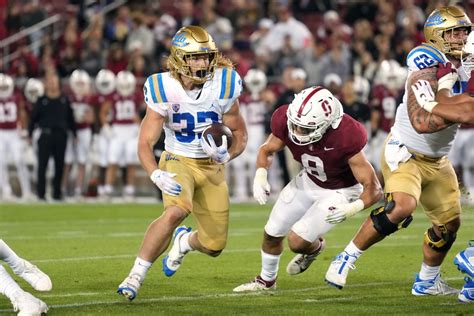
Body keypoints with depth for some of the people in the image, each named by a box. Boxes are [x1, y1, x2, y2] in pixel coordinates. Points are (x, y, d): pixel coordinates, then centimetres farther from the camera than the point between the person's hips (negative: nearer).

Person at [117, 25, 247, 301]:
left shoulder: (224, 87, -14)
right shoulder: (164, 90, -18)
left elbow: (240, 133, 0)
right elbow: (145, 143, -15)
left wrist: (227, 155, -22)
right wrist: (156, 174, -34)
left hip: (212, 166, 3)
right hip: (178, 161, -3)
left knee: (214, 246, 4)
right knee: (176, 211, -35)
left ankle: (184, 242, 42)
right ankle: (136, 275, -24)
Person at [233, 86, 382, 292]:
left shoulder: (345, 140, -40)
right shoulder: (286, 122, -27)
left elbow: (374, 189, -31)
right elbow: (267, 150, -2)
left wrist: (353, 208, -48)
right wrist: (260, 175, -21)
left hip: (340, 191, -5)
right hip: (309, 180, 5)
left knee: (297, 241, -14)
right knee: (272, 233, 10)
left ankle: (315, 247, 24)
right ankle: (266, 280, 39)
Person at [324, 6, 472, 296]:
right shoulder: (425, 76, -24)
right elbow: (421, 123, -35)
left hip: (437, 161, 8)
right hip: (405, 153, -8)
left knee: (450, 222, 9)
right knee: (401, 207, -29)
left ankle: (428, 281, 30)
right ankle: (347, 259, -14)